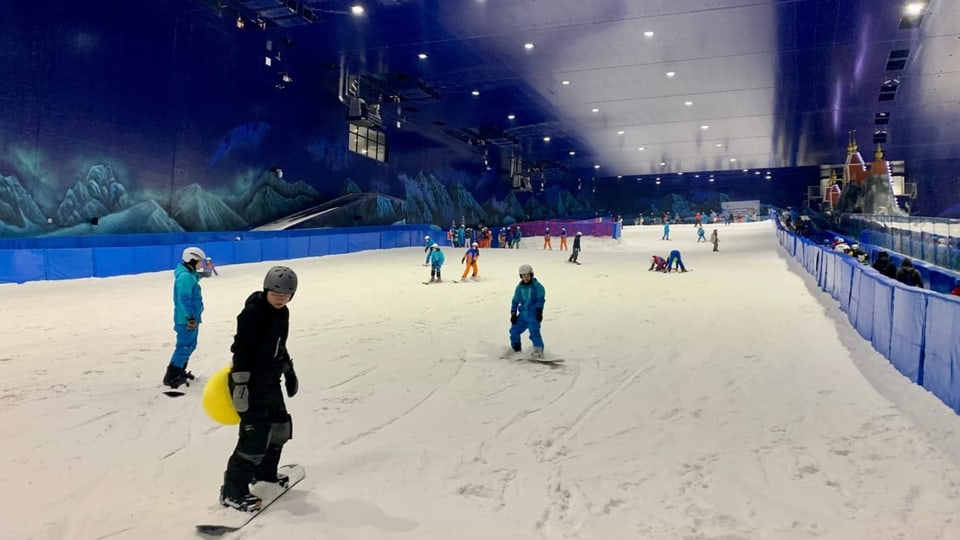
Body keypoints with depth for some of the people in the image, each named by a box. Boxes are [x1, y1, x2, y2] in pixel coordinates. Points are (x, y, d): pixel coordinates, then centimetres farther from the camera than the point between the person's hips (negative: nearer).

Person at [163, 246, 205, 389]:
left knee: (190, 345, 19)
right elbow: (184, 298, -24)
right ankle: (171, 377, -3)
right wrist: (190, 318, -24)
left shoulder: (189, 275, 13)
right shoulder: (185, 277, -19)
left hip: (192, 317, 11)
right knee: (184, 347, -7)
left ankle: (179, 371, 31)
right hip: (187, 319, -11)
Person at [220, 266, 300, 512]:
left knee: (281, 427, 20)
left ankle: (264, 472, 41)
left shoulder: (282, 313, 7)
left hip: (271, 383, 9)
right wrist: (240, 384, -27)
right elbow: (241, 350, -24)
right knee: (255, 437, -10)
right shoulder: (253, 313, -20)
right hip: (252, 386, -9)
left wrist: (289, 371, 24)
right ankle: (232, 491, 2)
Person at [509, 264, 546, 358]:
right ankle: (515, 346, 32)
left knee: (534, 331, -22)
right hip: (523, 313, 6)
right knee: (514, 329, 11)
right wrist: (513, 312, 6)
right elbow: (515, 300, 14)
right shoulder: (519, 287, 9)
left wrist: (539, 311, -17)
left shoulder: (537, 286, -6)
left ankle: (539, 350, -19)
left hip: (533, 313, -6)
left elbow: (541, 299, -9)